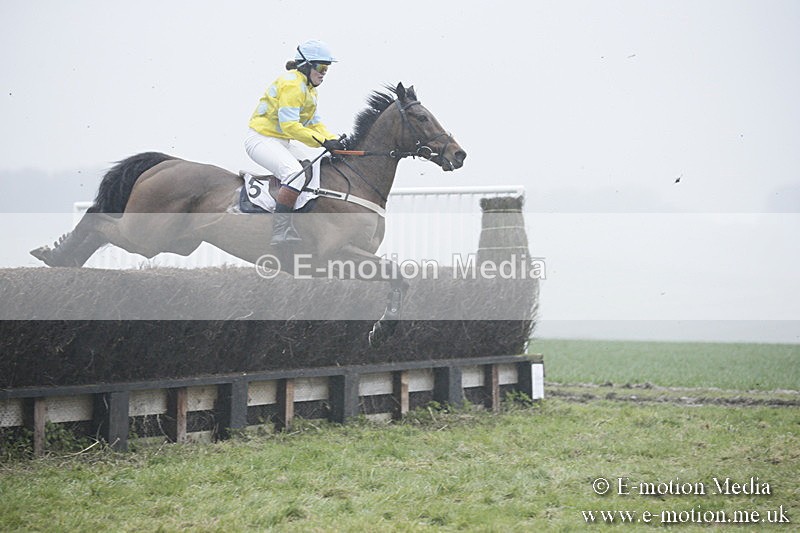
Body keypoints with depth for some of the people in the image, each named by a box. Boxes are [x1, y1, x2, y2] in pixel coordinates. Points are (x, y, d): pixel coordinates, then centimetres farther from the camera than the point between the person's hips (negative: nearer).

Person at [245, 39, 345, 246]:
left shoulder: (309, 88, 16)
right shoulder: (292, 84, -18)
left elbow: (314, 123, 13)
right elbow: (289, 125, -26)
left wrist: (334, 141, -5)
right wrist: (322, 141, -28)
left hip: (283, 142, 11)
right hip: (261, 139, -11)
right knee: (296, 173, -30)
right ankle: (280, 229, -34)